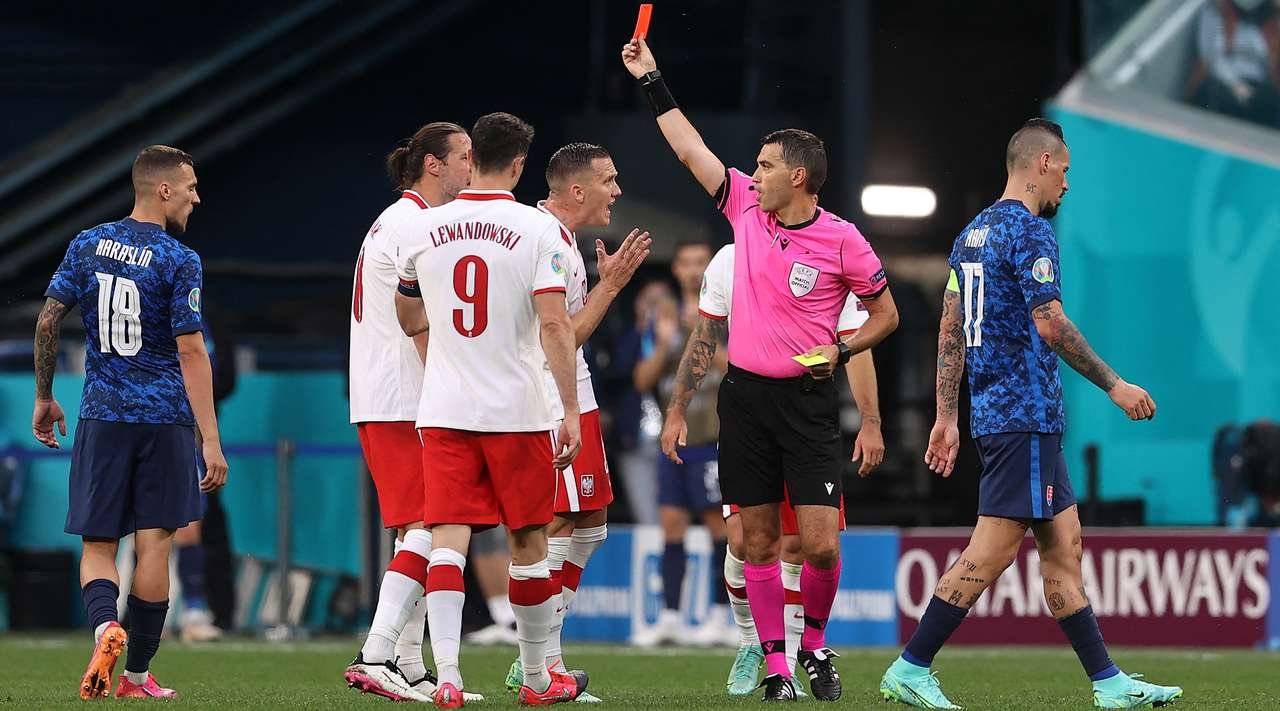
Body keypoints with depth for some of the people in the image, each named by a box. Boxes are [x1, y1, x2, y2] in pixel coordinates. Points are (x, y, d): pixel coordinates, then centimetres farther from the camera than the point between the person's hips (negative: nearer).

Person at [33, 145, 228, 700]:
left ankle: (104, 625, -23)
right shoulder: (179, 261, -8)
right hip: (165, 419, -3)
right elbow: (190, 351, -13)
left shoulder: (88, 245, 6)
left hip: (101, 417, 3)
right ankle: (137, 676, 7)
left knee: (97, 545, 7)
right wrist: (211, 441, -14)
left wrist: (44, 399, 17)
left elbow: (47, 322, 5)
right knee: (154, 544, 4)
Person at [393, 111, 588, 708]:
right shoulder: (539, 230, -7)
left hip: (443, 412, 2)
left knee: (448, 542, -2)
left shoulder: (422, 229, 3)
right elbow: (554, 326, -14)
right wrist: (571, 412, -11)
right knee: (528, 544, 11)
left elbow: (408, 320, 18)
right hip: (518, 412, -2)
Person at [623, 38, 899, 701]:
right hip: (745, 395, 4)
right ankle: (774, 664, 9)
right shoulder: (747, 207, 4)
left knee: (821, 543, -10)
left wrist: (840, 351, -10)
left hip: (807, 399, -4)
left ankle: (814, 645, 14)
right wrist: (652, 81, 11)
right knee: (758, 541, 2)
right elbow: (690, 148, 11)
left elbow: (885, 312, 5)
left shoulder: (842, 241, -6)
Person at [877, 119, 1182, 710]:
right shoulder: (1031, 230, -11)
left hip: (992, 412, 10)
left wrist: (946, 417, 19)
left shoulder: (972, 234, 17)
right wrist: (1114, 385, -12)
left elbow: (950, 331, 17)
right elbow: (1050, 324, -18)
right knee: (992, 550, -10)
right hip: (1026, 415, -10)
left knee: (1063, 546, 9)